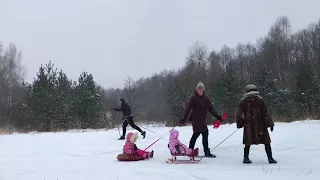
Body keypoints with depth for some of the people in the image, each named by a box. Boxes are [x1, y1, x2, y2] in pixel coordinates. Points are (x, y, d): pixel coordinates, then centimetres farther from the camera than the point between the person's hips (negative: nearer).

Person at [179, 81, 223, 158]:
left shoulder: (205, 99, 11)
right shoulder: (193, 98, -6)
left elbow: (211, 109, 14)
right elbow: (188, 108, -13)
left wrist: (218, 117, 10)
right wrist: (184, 118, -22)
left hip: (203, 120, 6)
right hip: (196, 119, -6)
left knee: (196, 134, 11)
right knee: (205, 133, -10)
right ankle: (207, 152, -2)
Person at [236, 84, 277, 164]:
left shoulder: (244, 100, 3)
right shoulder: (259, 99, -4)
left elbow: (238, 113, 5)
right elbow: (265, 112, -4)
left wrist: (240, 123, 13)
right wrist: (270, 124, -1)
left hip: (248, 125, 2)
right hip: (260, 124, -2)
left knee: (248, 142, 13)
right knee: (266, 141, 6)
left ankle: (246, 158, 13)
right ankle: (270, 158, 5)